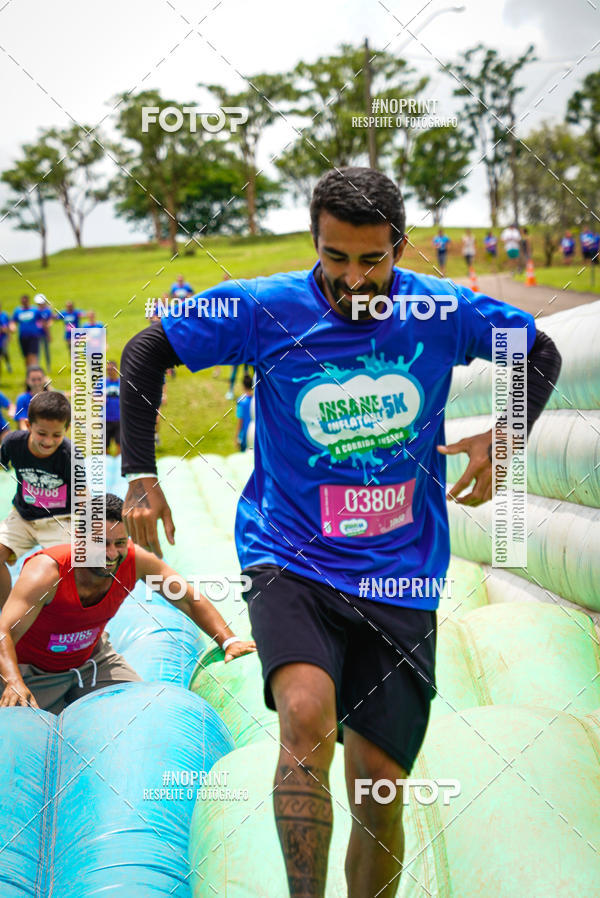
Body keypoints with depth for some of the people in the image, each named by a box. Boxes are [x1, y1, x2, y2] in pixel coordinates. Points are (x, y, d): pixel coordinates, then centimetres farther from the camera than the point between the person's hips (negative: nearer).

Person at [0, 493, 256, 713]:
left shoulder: (135, 560, -23)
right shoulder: (46, 572, -36)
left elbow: (189, 600, -12)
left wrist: (229, 642, -23)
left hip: (91, 656, 5)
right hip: (32, 668, -4)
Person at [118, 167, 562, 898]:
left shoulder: (442, 311, -4)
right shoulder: (265, 310, -8)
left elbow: (540, 353, 13)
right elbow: (144, 354, 3)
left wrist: (503, 437, -4)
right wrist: (138, 474, -4)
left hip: (400, 578, 2)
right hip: (291, 559, -2)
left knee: (379, 794, 6)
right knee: (307, 714, -31)